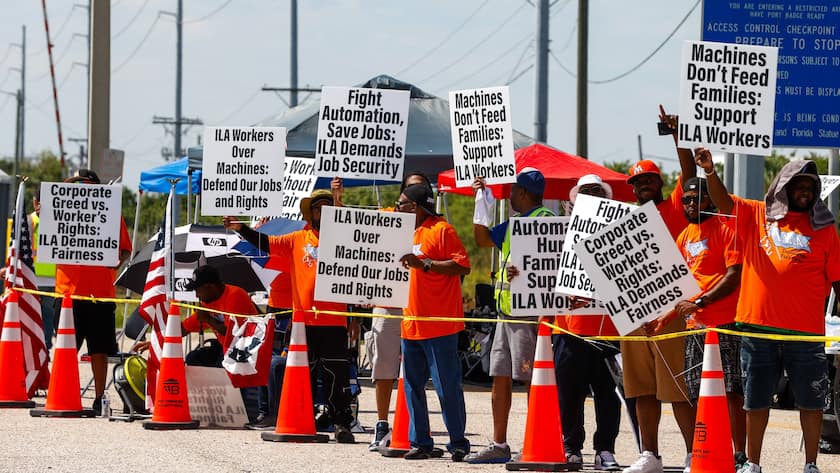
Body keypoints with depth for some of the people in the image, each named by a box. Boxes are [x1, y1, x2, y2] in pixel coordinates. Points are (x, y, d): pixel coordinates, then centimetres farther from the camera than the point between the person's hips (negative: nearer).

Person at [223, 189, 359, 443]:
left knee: (337, 374, -3)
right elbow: (266, 243, 5)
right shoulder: (298, 240, 10)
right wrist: (241, 229, -10)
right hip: (304, 318, 2)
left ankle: (342, 424, 1)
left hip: (334, 320, -2)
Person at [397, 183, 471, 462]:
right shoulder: (407, 232, 18)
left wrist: (424, 264, -20)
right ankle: (420, 442, 14)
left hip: (439, 325, -9)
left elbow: (463, 266, -16)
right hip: (411, 323, 9)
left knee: (447, 385, -5)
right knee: (412, 385, 9)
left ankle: (458, 443, 0)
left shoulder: (441, 230, -7)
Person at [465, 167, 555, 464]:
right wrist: (482, 202, 22)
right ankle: (499, 446, 18)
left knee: (531, 380, -8)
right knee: (500, 378, 12)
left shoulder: (545, 220, -11)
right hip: (506, 310, 10)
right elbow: (483, 239, 28)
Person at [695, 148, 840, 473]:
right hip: (757, 326, 1)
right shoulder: (757, 215, 9)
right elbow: (723, 201, -4)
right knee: (756, 400, 9)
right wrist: (710, 171, -22)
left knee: (810, 400, 3)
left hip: (805, 331, -1)